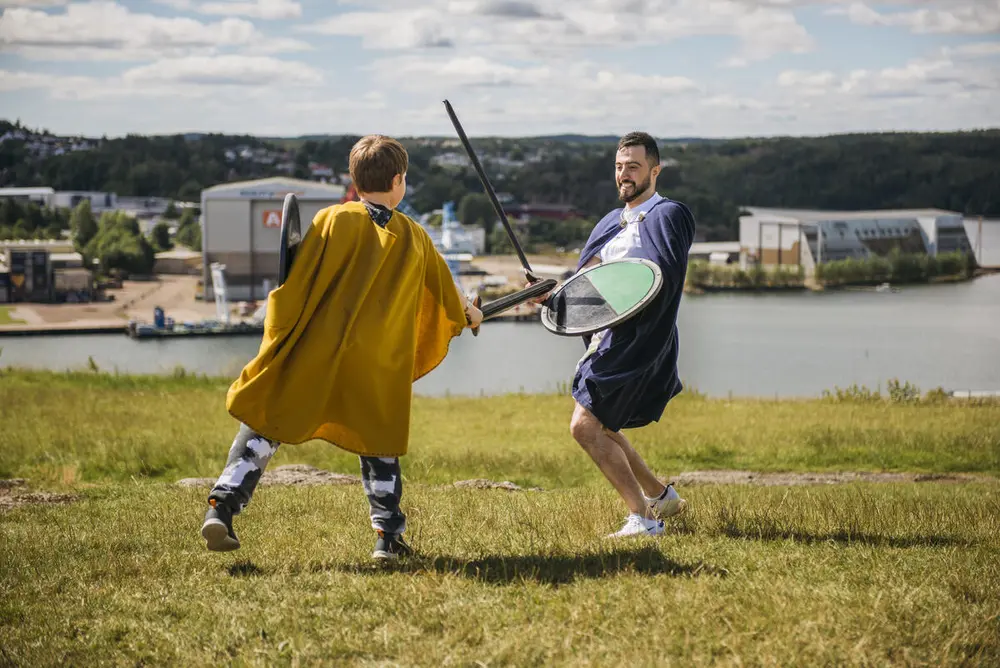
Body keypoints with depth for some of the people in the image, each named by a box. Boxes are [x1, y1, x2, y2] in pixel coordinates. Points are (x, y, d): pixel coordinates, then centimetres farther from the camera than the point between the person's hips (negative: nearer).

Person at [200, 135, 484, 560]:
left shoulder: (332, 221, -1)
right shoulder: (415, 238, 9)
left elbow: (296, 286, -6)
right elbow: (445, 292, 27)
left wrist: (276, 338, 3)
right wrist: (466, 315, 48)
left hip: (312, 354, -2)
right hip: (376, 366, 2)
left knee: (264, 427, 7)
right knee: (377, 441, 20)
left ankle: (221, 507, -6)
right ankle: (389, 535, 18)